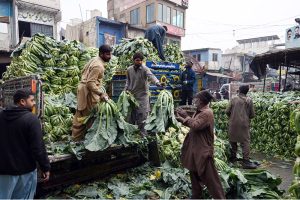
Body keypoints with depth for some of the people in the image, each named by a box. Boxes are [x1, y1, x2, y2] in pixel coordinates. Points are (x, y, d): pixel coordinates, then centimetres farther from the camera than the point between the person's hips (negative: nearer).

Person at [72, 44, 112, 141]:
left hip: (83, 88, 10)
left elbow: (84, 71, 19)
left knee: (80, 115, 15)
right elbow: (90, 82, -27)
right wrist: (100, 93, -32)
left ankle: (76, 138, 27)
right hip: (88, 91, -10)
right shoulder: (98, 66, -21)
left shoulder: (94, 59, 10)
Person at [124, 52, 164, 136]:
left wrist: (157, 82, -49)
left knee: (142, 113, -6)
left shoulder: (145, 69, -13)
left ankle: (141, 129, 11)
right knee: (132, 112, 13)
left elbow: (151, 76, -31)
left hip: (142, 94, -4)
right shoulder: (129, 69, 1)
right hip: (132, 94, 4)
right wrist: (126, 89, 0)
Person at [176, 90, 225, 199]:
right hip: (195, 148, 10)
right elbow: (192, 124, 15)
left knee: (209, 176, 1)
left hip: (204, 150, -10)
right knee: (194, 173, 21)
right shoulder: (199, 111, 9)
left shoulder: (207, 113, -20)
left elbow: (195, 125, -27)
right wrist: (181, 119, 4)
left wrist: (185, 116, -17)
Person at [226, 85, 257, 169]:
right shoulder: (249, 100, -2)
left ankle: (232, 157, 27)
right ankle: (246, 161, 0)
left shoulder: (234, 99, 0)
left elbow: (227, 111, -1)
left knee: (233, 140, 15)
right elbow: (252, 114, 0)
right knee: (245, 142, 2)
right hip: (244, 124, -2)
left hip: (233, 123, 2)